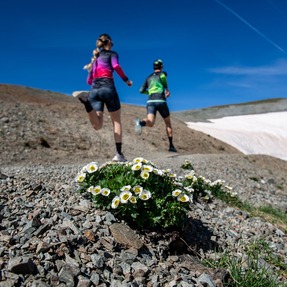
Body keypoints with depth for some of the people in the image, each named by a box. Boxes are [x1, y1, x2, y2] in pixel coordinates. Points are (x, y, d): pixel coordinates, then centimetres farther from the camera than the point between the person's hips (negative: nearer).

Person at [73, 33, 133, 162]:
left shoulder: (94, 59, 30)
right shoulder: (112, 53, 14)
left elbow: (89, 81, 27)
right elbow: (116, 66, -9)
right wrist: (126, 80, 2)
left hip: (94, 90, 4)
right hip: (108, 88, -4)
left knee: (97, 126, -5)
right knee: (117, 121, 6)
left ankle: (85, 98, -24)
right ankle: (119, 154, 0)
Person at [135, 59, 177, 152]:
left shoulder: (148, 78, 25)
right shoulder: (163, 73, 12)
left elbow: (141, 90, 18)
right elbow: (163, 76, -16)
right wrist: (167, 90, -4)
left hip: (150, 101, 3)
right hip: (160, 101, -3)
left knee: (150, 123, -17)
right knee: (168, 123, 14)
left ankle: (140, 122, -53)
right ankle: (171, 146, 15)